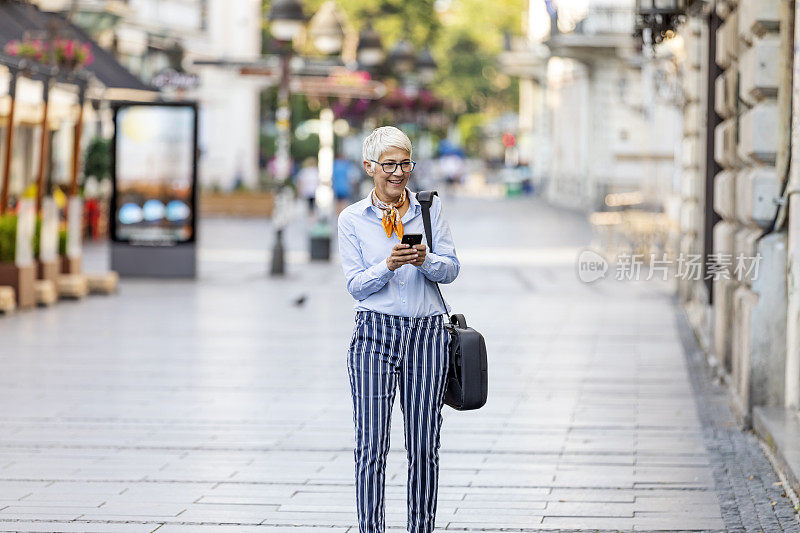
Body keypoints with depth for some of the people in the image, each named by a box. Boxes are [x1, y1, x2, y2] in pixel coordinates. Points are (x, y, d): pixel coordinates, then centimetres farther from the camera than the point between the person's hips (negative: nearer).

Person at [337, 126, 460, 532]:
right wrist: (388, 266, -19)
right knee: (371, 446, -7)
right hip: (375, 332, -2)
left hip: (426, 332, 2)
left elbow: (451, 269, 4)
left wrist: (426, 260, -17)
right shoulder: (352, 219, 4)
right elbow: (356, 284, 0)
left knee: (424, 446, 3)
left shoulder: (430, 209, 9)